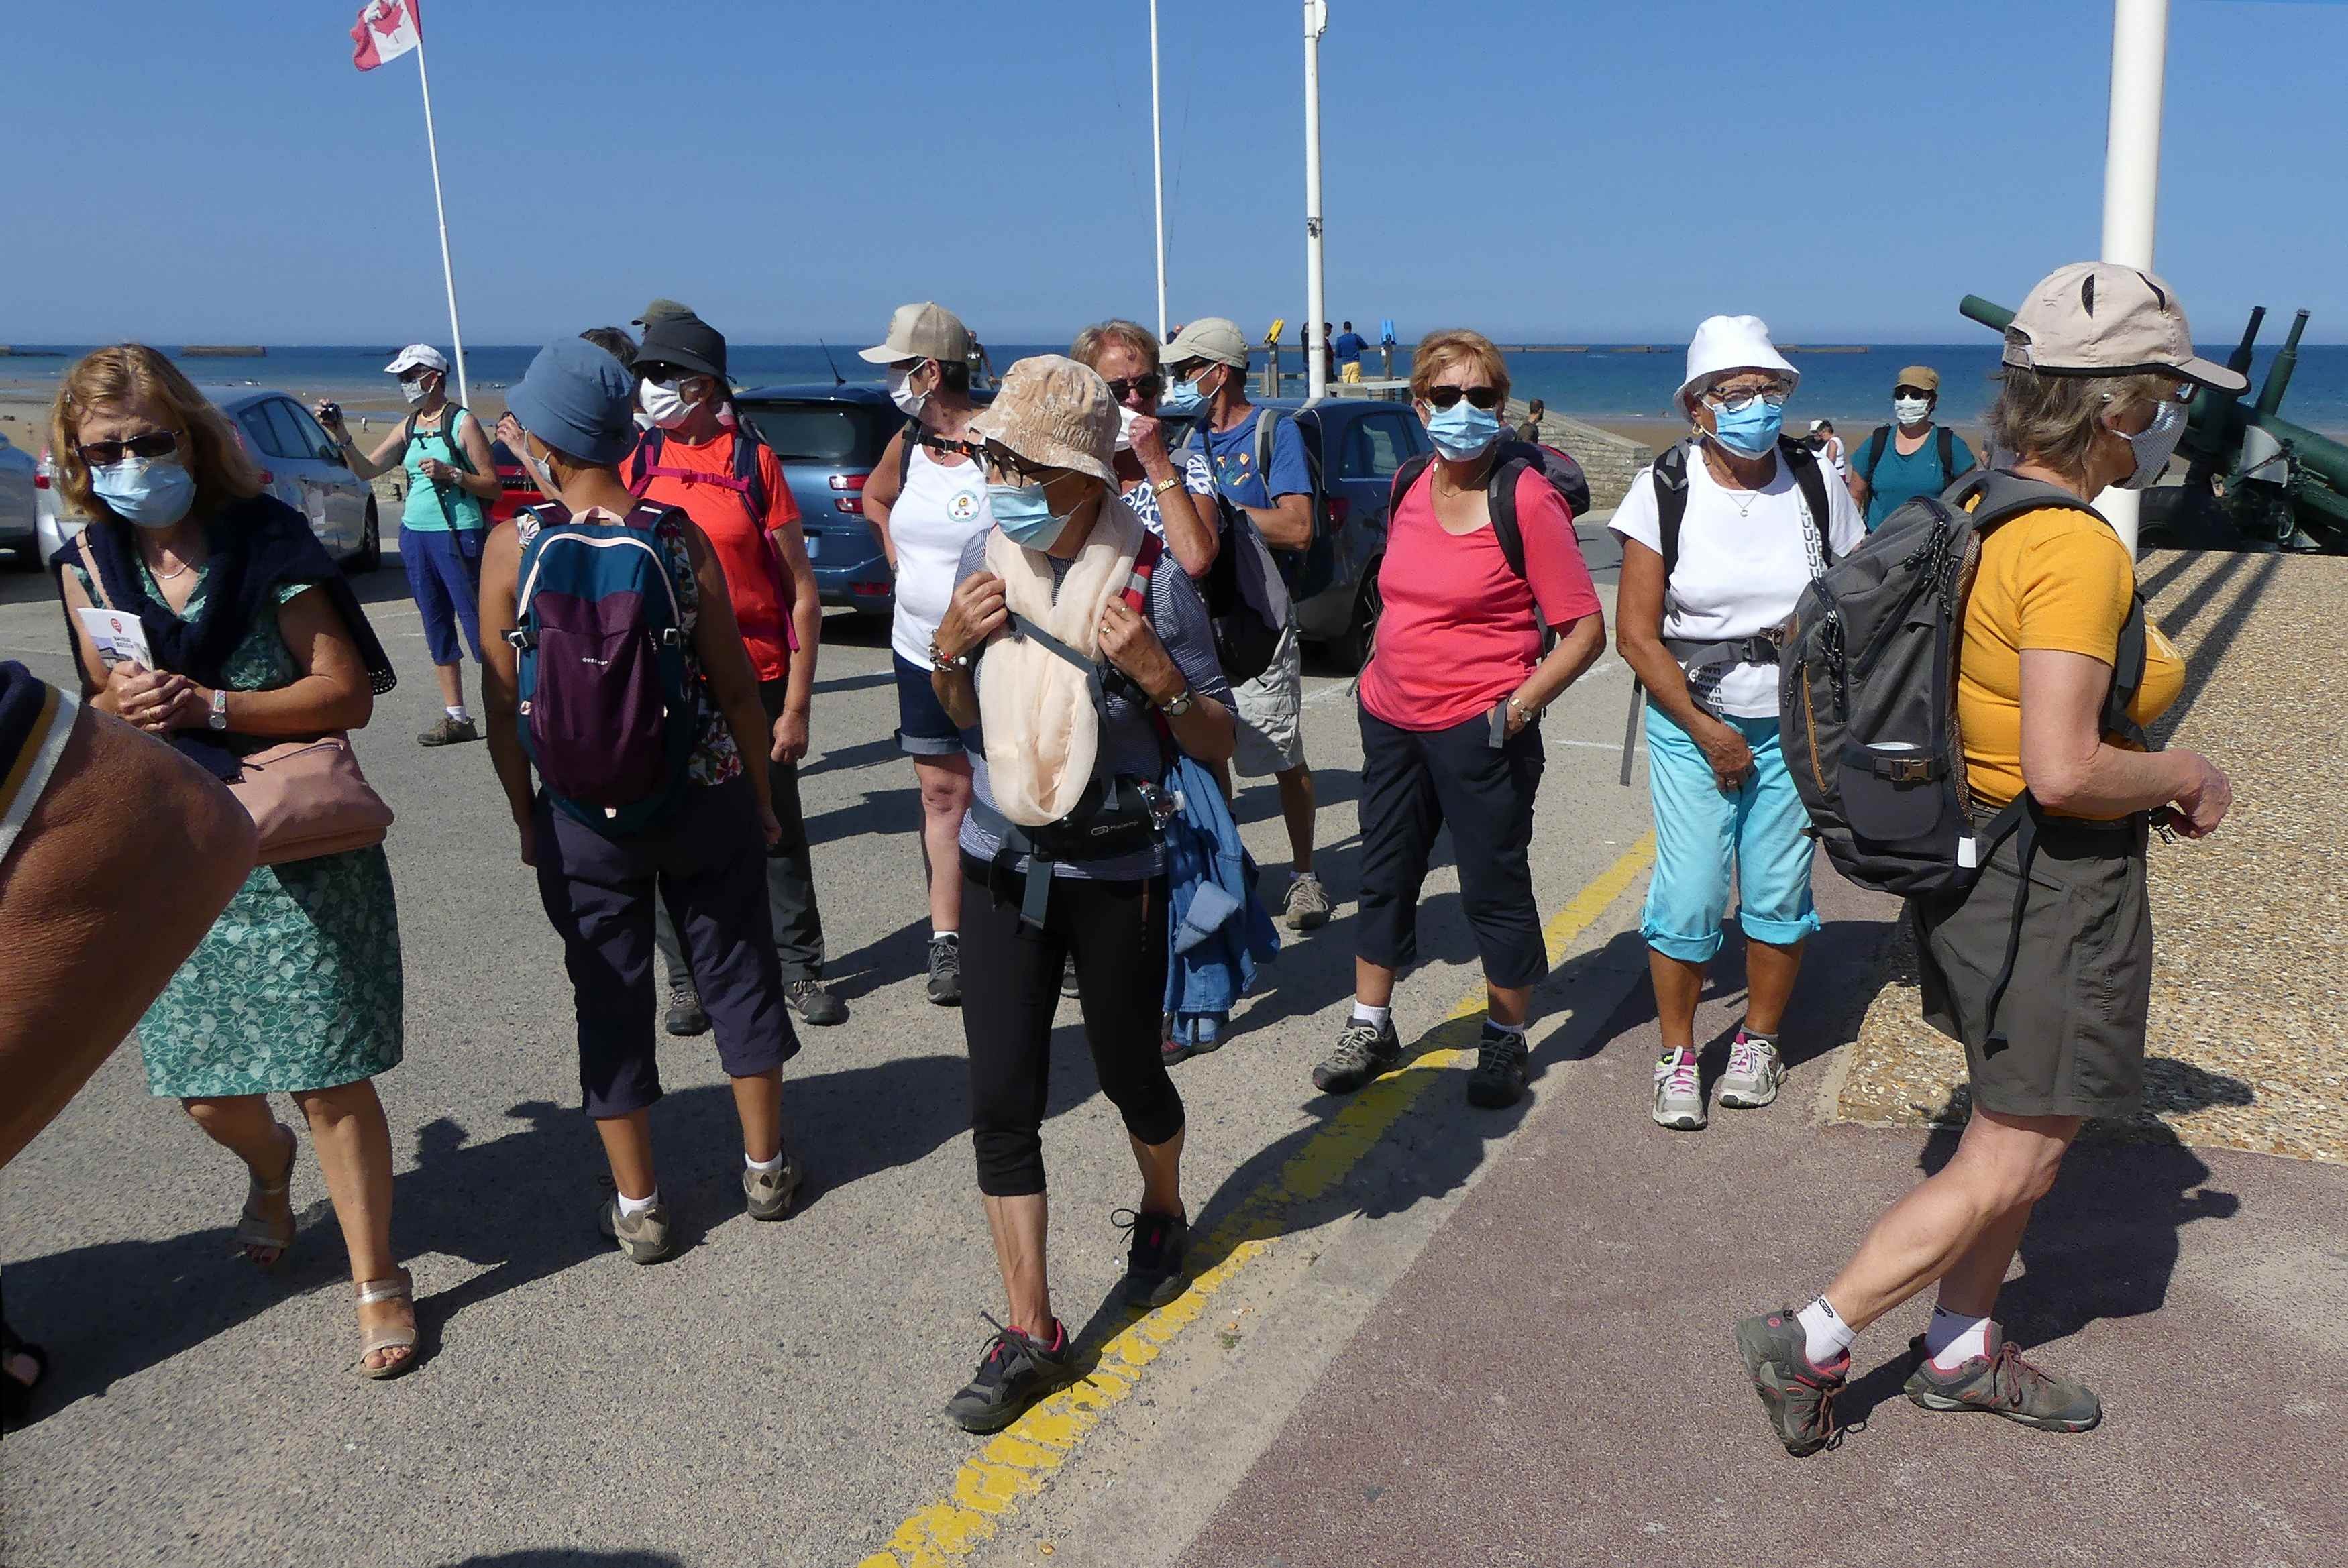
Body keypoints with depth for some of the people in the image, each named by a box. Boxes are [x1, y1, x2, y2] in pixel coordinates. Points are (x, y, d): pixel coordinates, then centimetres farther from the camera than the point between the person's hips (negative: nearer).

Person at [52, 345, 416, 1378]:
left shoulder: (266, 540, -9)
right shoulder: (90, 567, 4)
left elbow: (348, 693, -11)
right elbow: (96, 707, 11)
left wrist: (208, 707, -21)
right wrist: (119, 707, -13)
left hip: (299, 849, -4)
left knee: (330, 1082, -2)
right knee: (206, 1094, 11)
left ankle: (378, 1282, 16)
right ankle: (271, 1166, 48)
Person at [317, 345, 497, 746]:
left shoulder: (463, 423, -5)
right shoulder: (408, 427, 14)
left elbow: (492, 486, -7)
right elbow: (366, 470, 13)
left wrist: (451, 473, -20)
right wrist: (341, 436, -1)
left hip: (459, 536, -7)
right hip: (415, 533, 7)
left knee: (477, 624, -8)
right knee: (437, 629, 8)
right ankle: (457, 718, 14)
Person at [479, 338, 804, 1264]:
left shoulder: (512, 548, -10)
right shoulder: (679, 537, -8)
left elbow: (503, 706, -6)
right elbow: (735, 686, -4)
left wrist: (527, 819, 7)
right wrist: (761, 799, 8)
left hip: (582, 820, 0)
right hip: (706, 802, 1)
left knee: (611, 999, 13)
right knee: (737, 972, 16)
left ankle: (639, 1206, 24)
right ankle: (766, 1167, 30)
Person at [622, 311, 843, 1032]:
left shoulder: (754, 460, -4)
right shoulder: (636, 463, 5)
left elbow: (802, 593, -4)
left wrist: (797, 705, -8)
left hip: (756, 685, -2)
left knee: (777, 834, 9)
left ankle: (799, 966, 25)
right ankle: (688, 979, 24)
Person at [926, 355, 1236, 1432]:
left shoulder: (1154, 583, -15)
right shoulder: (987, 558, -2)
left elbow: (1219, 743, -8)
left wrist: (1153, 672, -25)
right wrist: (949, 652, -10)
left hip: (1116, 873, -3)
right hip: (1002, 867, 4)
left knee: (1129, 1073, 15)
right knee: (1001, 1102, 1)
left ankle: (1163, 1214, 48)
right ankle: (1030, 1334, 14)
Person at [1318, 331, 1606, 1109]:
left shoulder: (1528, 501, -13)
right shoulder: (1407, 489, 5)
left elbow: (1585, 629, -13)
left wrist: (1518, 706, -18)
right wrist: (1378, 670, 14)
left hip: (1479, 731, -6)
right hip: (1392, 720, 6)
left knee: (1494, 891, 6)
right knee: (1384, 878, 16)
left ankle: (1505, 1043, 26)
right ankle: (1370, 1029, 33)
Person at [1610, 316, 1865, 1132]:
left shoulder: (1815, 482, -1)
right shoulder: (1664, 488, -7)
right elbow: (1636, 634, -7)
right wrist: (1705, 729, -10)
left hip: (1794, 725, 2)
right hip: (1689, 723, -2)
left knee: (1779, 891, 6)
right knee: (1689, 894, -4)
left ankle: (1759, 1042, 27)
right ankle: (1677, 1055, 15)